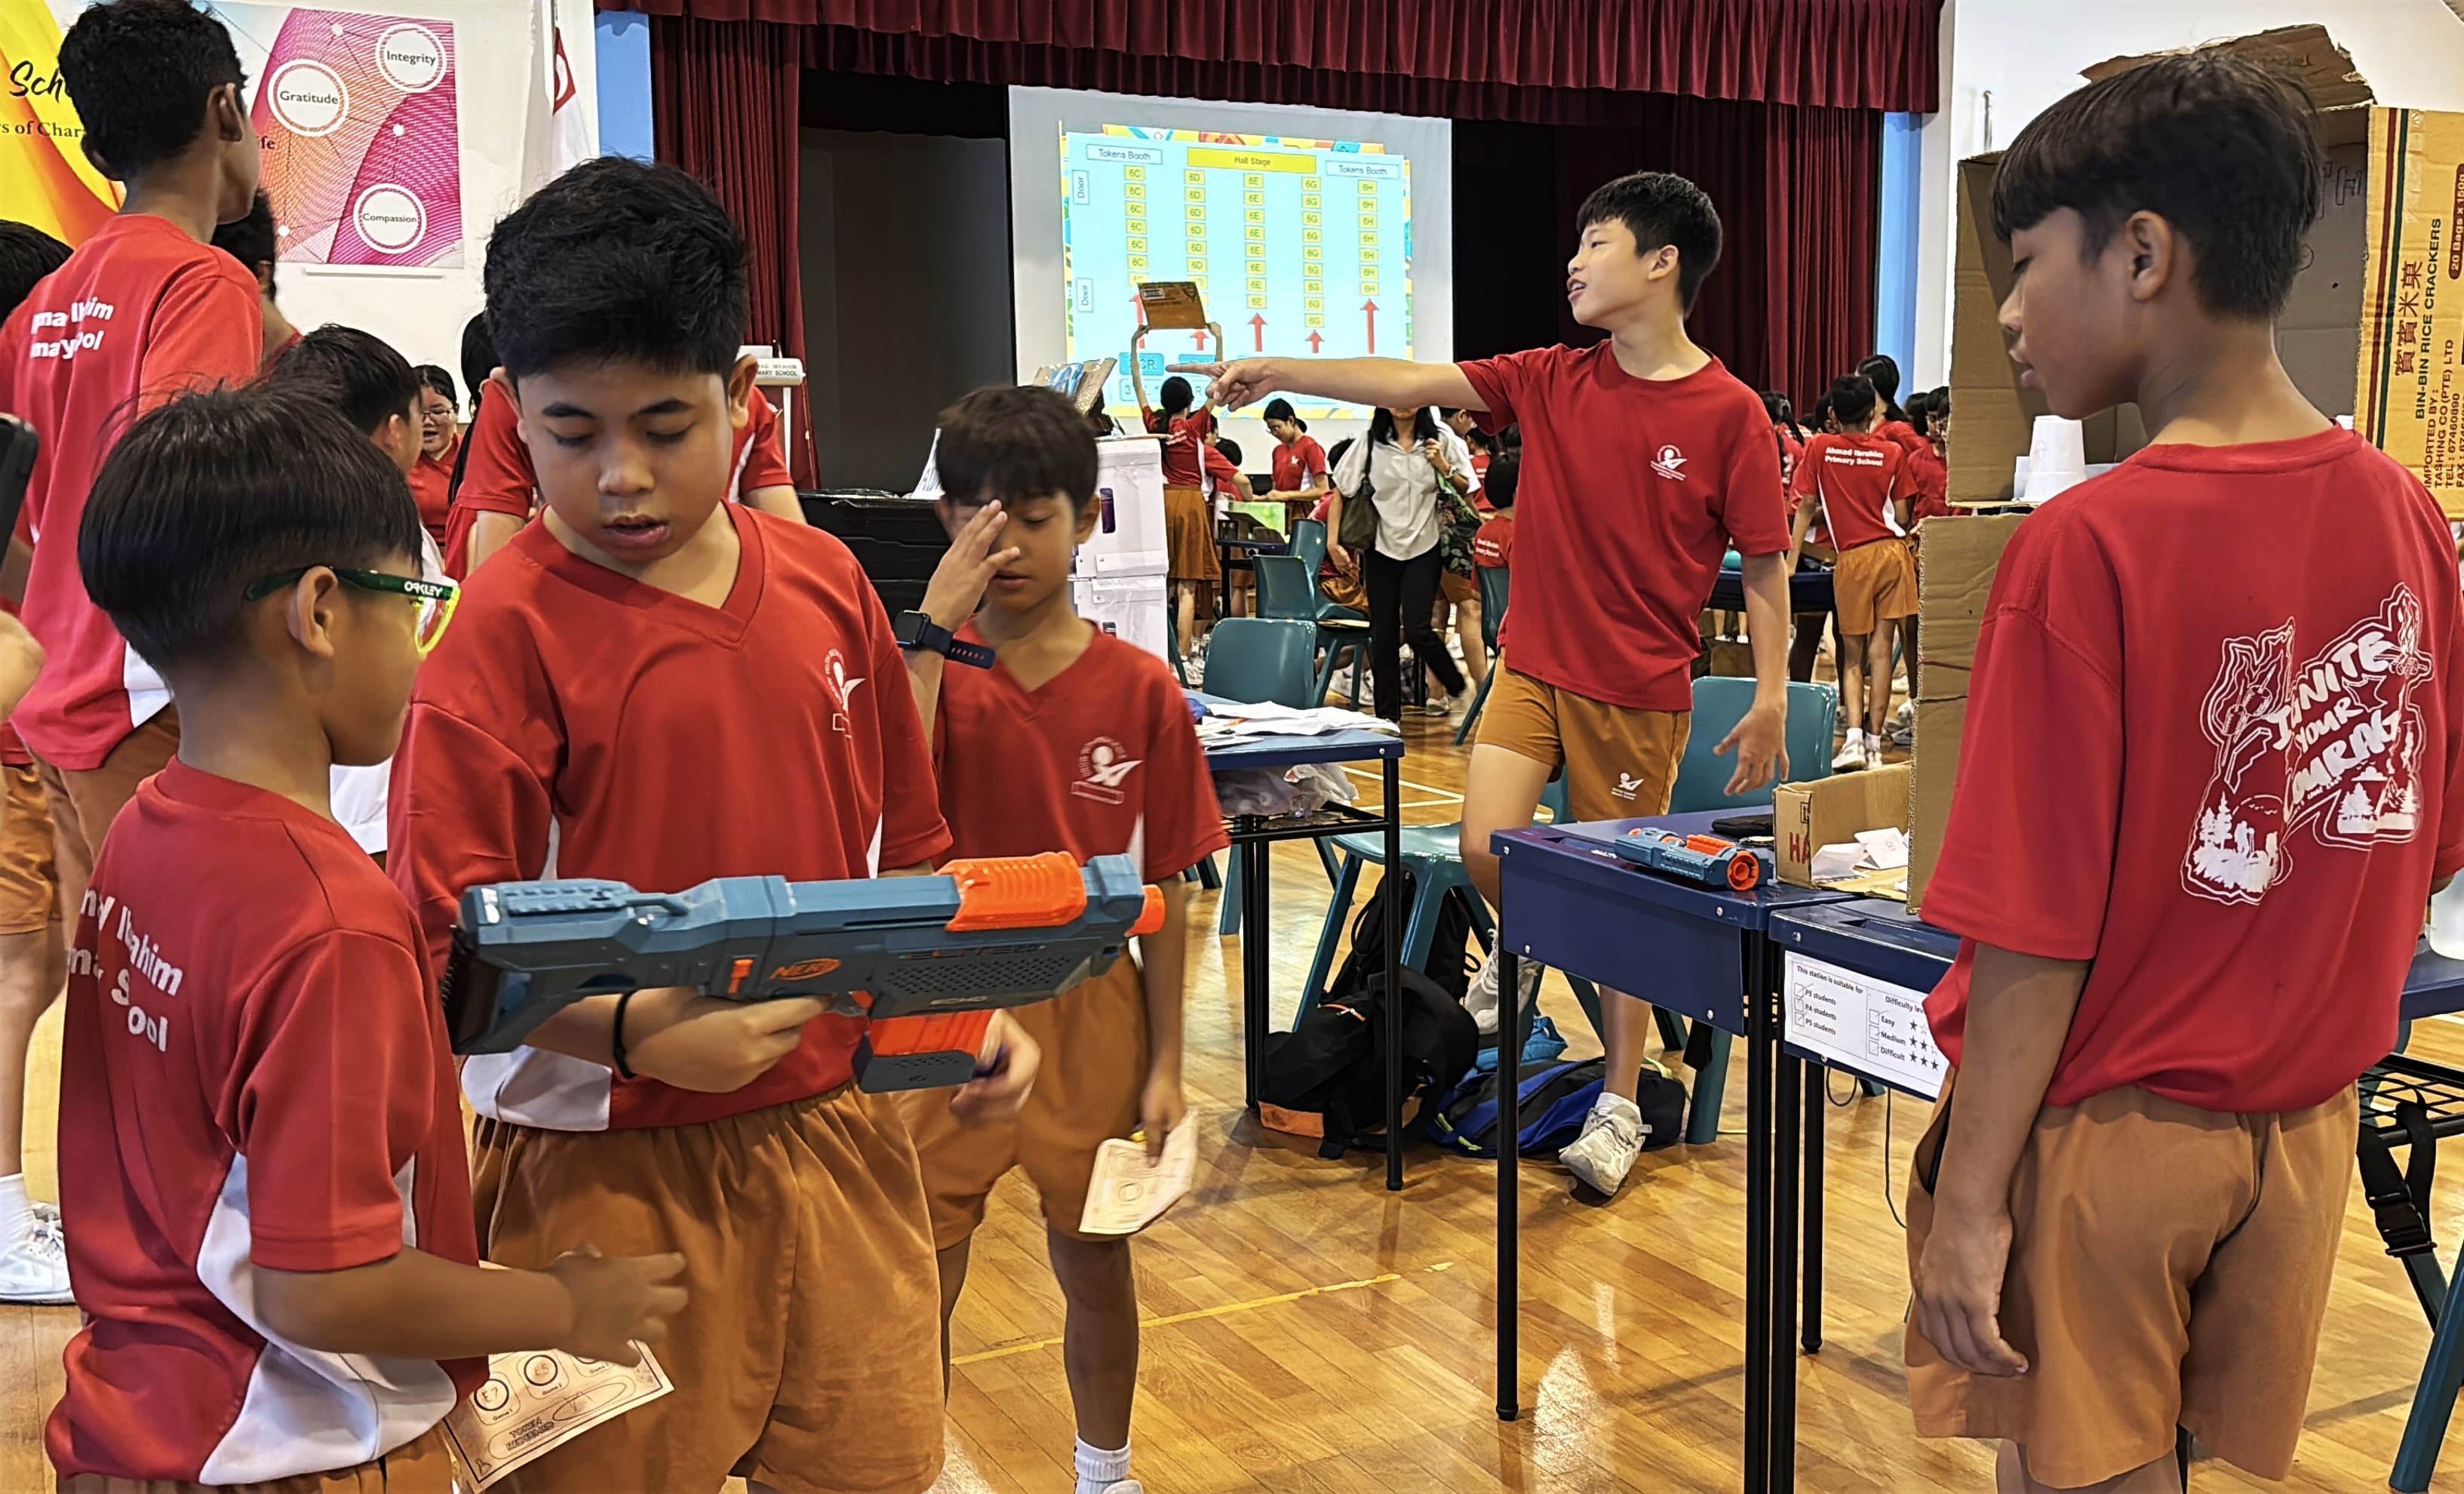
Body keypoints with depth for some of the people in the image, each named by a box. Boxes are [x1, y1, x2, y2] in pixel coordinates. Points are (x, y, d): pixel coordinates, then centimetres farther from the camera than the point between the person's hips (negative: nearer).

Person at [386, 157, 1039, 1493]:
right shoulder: (507, 629, -12)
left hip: (836, 1132, 4)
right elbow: (450, 949, -14)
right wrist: (633, 1031, -28)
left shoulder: (826, 584, 3)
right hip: (607, 1172, -4)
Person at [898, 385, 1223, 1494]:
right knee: (915, 1283, 6)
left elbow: (1163, 890, -2)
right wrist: (932, 625, -25)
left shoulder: (1141, 691, -6)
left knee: (1095, 1265, 16)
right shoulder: (926, 664, -6)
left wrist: (1164, 1061, -1)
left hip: (1089, 1012, 1)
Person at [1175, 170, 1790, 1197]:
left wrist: (1770, 699, -10)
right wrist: (1279, 372, -6)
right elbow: (1413, 384, 0)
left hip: (1641, 690, -3)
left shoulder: (1729, 413, -8)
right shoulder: (1550, 382, 3)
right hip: (1533, 665, 3)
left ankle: (1619, 1107, 20)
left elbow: (1765, 563, -5)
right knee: (1485, 847, -11)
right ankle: (1523, 952, 25)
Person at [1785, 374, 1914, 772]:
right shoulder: (1892, 453, 2)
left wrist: (1791, 559, 8)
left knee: (1852, 654, 7)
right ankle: (1874, 742, 0)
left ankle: (1854, 737, -11)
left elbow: (1806, 507, 3)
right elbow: (1901, 518, 3)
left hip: (1852, 558, -1)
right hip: (1891, 552, 1)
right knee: (1880, 649, 1)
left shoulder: (1819, 448, 1)